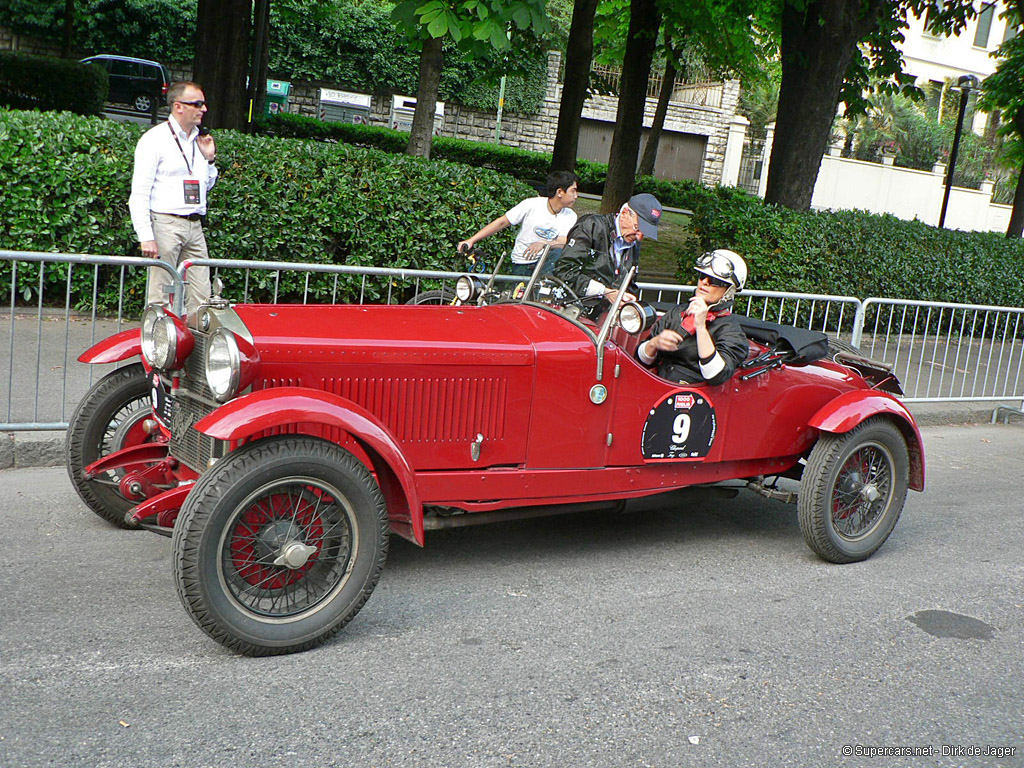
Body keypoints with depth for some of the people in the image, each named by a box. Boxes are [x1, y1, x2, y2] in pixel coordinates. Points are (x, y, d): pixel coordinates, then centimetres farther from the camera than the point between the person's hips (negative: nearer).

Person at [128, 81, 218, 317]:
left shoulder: (199, 140, 17)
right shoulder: (155, 139, -3)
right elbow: (139, 194, -8)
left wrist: (209, 159, 12)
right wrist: (146, 237, -16)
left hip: (195, 226, 7)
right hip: (165, 224, -6)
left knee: (201, 297, 2)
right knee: (160, 298, -4)